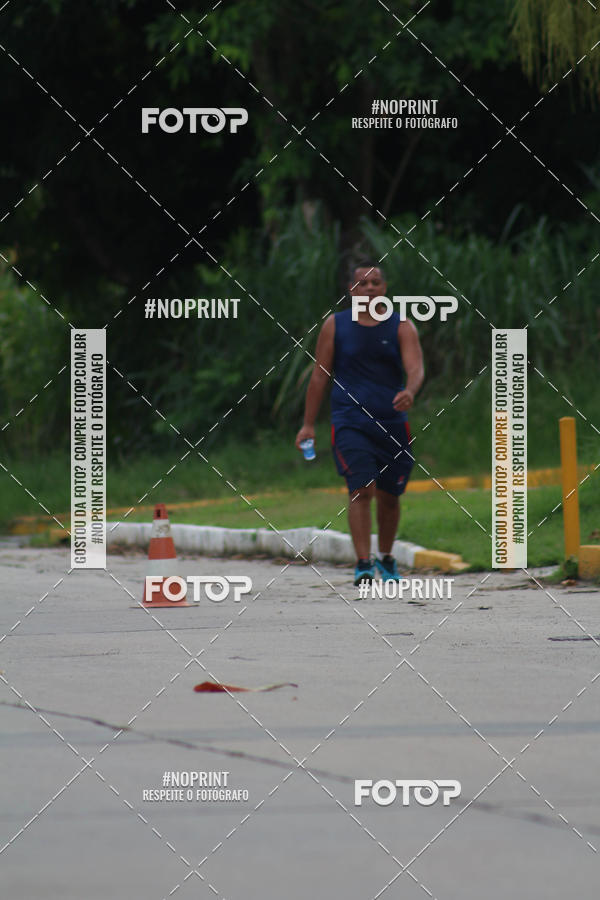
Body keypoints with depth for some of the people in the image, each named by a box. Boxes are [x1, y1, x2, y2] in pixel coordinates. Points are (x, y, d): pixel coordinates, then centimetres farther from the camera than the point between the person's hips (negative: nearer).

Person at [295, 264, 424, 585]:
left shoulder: (401, 327, 4)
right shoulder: (335, 325, 5)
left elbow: (416, 368, -10)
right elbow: (320, 375, 7)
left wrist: (410, 391, -33)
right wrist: (308, 424, 4)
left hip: (392, 423, 2)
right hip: (349, 422, -2)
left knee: (388, 496, 11)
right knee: (361, 489, -17)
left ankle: (385, 558, 34)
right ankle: (363, 564, -18)